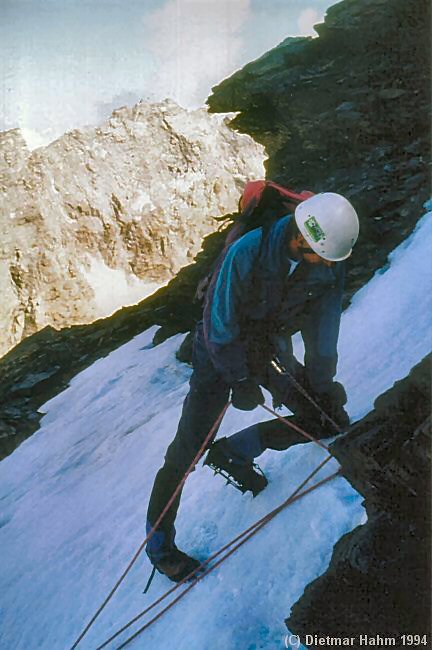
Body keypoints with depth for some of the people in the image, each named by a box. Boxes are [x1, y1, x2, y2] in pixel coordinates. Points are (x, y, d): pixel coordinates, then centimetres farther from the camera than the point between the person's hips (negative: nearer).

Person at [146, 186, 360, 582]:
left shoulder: (329, 267, -15)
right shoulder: (247, 253, -31)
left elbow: (323, 334, -4)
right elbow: (220, 330, -24)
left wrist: (322, 387, 0)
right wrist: (242, 381, -18)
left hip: (272, 351, 5)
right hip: (223, 353, -5)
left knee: (329, 420, -1)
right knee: (188, 448, -7)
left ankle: (233, 453, 11)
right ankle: (158, 541, 13)